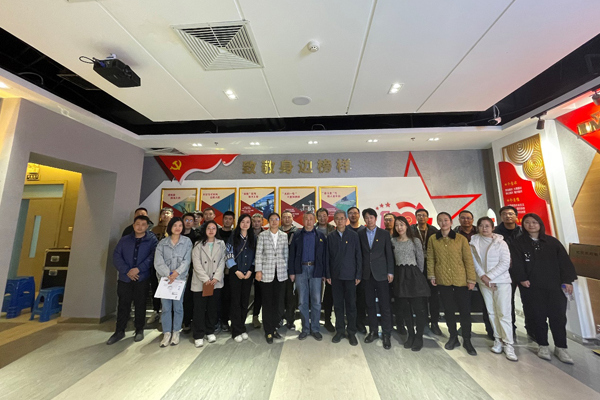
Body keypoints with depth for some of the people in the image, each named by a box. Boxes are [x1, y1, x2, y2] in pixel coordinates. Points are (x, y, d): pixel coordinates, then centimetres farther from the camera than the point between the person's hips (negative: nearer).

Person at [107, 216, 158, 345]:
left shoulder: (152, 240, -3)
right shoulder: (124, 240, 6)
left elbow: (152, 257, -13)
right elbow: (116, 256, 0)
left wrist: (138, 269, -20)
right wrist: (127, 271, -11)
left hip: (142, 279, -2)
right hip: (125, 278, 2)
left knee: (140, 305, 9)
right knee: (123, 305, 10)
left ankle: (139, 330, 26)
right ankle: (119, 331, 29)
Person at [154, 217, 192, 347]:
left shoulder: (187, 242, 2)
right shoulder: (162, 243, 7)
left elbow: (187, 260, -4)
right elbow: (158, 261, -1)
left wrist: (176, 273, -15)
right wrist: (168, 274, -13)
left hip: (180, 278, -1)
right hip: (165, 278, 1)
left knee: (178, 306, 4)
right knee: (166, 306, 6)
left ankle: (176, 332, 20)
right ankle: (167, 334, 20)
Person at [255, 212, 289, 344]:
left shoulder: (284, 236, 6)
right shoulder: (262, 235, -1)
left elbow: (286, 254, 9)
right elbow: (258, 254, -2)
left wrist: (287, 269, 7)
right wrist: (258, 270, -5)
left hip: (280, 273, 2)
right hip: (266, 272, -2)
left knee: (276, 301, 10)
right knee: (267, 302, 5)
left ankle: (274, 328, 28)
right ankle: (268, 331, 20)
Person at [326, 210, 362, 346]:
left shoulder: (353, 235, -1)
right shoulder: (330, 237, 3)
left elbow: (358, 256, 0)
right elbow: (327, 257, 5)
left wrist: (358, 275, -4)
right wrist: (328, 275, 2)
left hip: (350, 275, -1)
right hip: (335, 276, 2)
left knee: (351, 304, 7)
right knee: (338, 304, 11)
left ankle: (351, 332, 24)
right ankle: (340, 331, 27)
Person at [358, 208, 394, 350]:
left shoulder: (384, 233, 1)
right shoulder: (360, 234, 2)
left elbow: (389, 254, 1)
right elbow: (359, 253, 3)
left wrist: (390, 272, -3)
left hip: (381, 273, -1)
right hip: (367, 274, 2)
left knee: (385, 305, 3)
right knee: (370, 304, 12)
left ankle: (386, 334, 19)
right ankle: (373, 331, 28)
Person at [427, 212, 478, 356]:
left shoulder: (461, 239, -4)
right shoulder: (433, 239, -1)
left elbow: (468, 260, -3)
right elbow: (430, 259, 3)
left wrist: (471, 279, -5)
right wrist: (431, 275, -1)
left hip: (461, 280, -1)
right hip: (443, 280, 1)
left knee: (465, 310, 8)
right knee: (448, 310, 13)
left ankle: (467, 341, 28)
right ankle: (453, 337, 31)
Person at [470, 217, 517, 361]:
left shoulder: (500, 242, -3)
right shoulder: (474, 242, 3)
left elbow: (505, 262, -8)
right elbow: (474, 262, 2)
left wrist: (489, 276, -13)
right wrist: (482, 276, -9)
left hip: (501, 280, -2)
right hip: (484, 281, 2)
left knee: (504, 313, -3)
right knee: (491, 312, 9)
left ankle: (508, 344, 9)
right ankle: (498, 339, 21)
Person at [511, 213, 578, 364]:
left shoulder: (552, 242, 7)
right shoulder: (519, 242, 1)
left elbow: (564, 261, 6)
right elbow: (517, 263, -4)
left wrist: (567, 281, -1)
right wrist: (522, 279, -11)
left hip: (554, 286, 2)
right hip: (533, 287, -2)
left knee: (558, 316, 2)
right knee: (539, 316, 6)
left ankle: (560, 347, 19)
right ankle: (543, 346, 20)